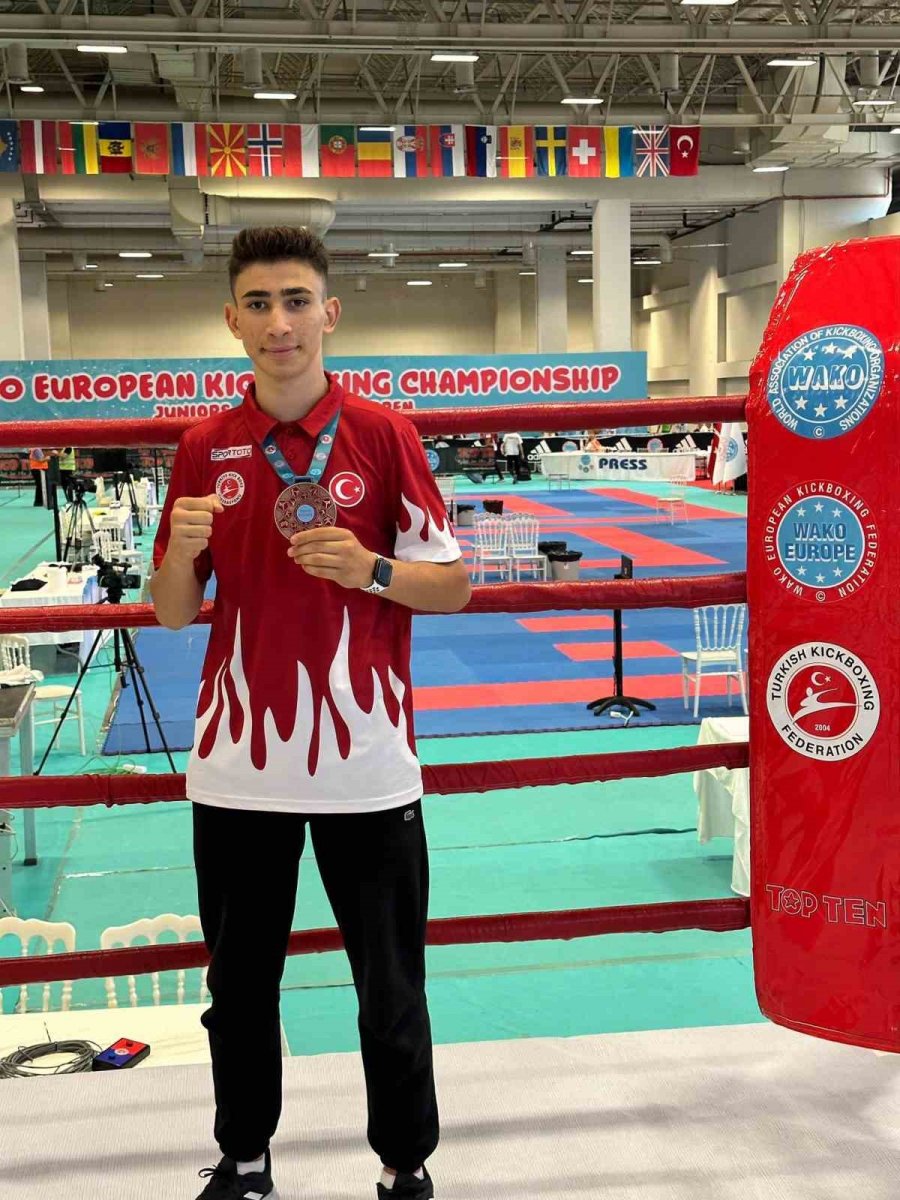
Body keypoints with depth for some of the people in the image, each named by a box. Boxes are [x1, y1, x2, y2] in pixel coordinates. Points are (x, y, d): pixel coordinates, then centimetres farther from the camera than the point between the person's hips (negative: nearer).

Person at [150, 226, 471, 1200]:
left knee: (392, 993, 9)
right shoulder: (204, 449, 4)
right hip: (237, 765, 3)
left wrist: (370, 569, -19)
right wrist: (181, 548, -13)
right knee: (239, 988, 16)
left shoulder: (383, 435, -3)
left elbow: (453, 585, -1)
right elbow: (172, 613, 8)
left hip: (366, 764, -2)